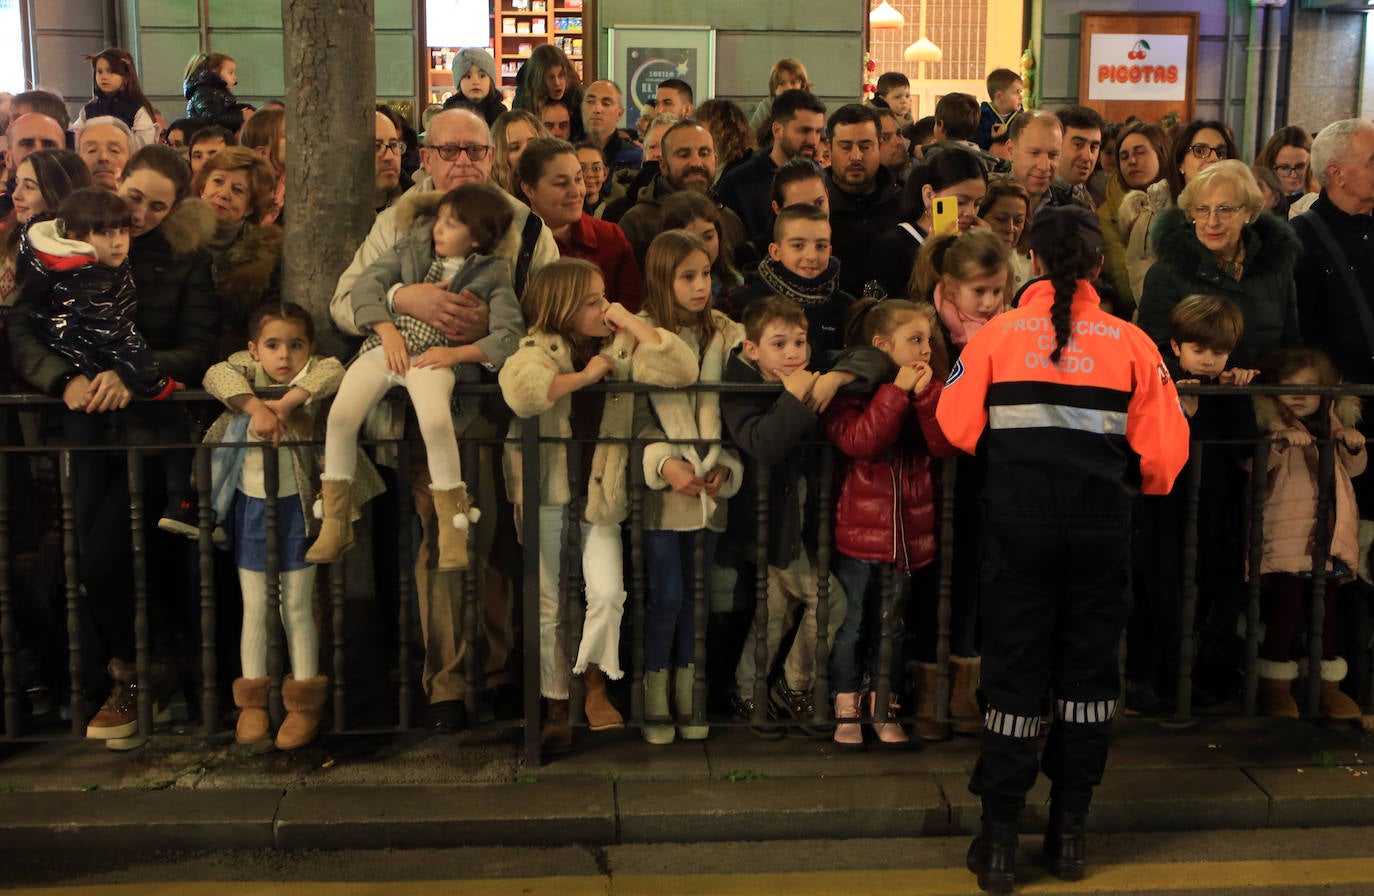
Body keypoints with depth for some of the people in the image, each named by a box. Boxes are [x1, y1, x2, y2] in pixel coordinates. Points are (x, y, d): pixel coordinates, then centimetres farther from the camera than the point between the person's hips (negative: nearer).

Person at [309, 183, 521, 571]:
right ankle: (335, 524, -3)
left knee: (436, 421, -33)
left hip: (433, 356, -3)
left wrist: (455, 353, -12)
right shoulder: (414, 244, 16)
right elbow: (367, 282, 9)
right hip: (386, 345, 3)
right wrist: (388, 332, -6)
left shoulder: (492, 273, 6)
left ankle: (453, 529, -14)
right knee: (341, 415, -21)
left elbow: (510, 333, -2)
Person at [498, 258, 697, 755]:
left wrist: (633, 323, -12)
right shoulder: (541, 348, -9)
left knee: (608, 592, -13)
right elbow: (519, 388, -33)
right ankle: (556, 704, 21)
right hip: (545, 493, -1)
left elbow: (681, 371, -14)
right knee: (546, 605, 5)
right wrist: (584, 376, -21)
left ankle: (595, 681, 13)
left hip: (599, 493, 2)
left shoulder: (620, 349, 1)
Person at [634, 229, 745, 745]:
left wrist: (726, 467, -6)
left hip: (710, 489, 3)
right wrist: (665, 464, -17)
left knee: (695, 597, 10)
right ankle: (655, 702, 15)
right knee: (666, 596, -1)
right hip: (662, 490, -3)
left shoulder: (727, 336, 5)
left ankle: (686, 697, 24)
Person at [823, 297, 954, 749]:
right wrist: (897, 391, -24)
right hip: (860, 530, -4)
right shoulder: (851, 389, -7)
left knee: (892, 627, 14)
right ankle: (845, 711, 20)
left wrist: (926, 396, -19)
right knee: (853, 624, 6)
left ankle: (885, 711, 27)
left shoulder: (930, 389, 7)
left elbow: (945, 445, -7)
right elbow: (860, 442, -24)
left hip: (908, 533, 4)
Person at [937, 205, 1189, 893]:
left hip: (1018, 521, 0)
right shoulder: (1131, 343, 2)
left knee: (1013, 672, 6)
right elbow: (1164, 449, 0)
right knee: (1088, 670, 13)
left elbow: (956, 425, -4)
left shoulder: (996, 335, 0)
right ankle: (1068, 833, 19)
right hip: (1101, 524, 1)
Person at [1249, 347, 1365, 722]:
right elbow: (1254, 466, -14)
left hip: (1330, 539, 5)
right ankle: (1275, 685, 7)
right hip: (1285, 539, -5)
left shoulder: (1335, 423, 16)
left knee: (1327, 609, 11)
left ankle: (1329, 684, 20)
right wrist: (1279, 441, -31)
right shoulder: (1271, 423, 0)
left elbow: (1354, 468, 17)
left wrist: (1354, 445, -3)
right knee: (1285, 609, -4)